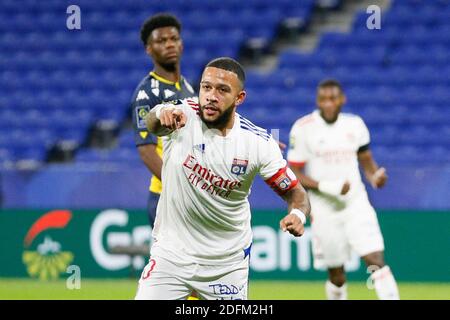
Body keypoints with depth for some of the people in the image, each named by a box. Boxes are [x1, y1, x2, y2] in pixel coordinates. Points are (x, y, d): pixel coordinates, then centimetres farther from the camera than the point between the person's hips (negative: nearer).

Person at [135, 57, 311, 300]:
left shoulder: (259, 143, -11)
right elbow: (152, 123, -37)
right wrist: (162, 113, -63)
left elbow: (294, 191, -5)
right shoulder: (183, 118, -15)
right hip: (171, 252, -1)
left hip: (227, 260, 1)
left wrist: (297, 215, -29)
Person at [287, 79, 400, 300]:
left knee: (376, 259, -14)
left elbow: (367, 162, 15)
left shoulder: (355, 125, 5)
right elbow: (293, 174, -6)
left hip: (357, 205, 2)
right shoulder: (303, 128, -6)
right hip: (324, 211, -2)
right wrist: (326, 187, -19)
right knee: (336, 274, 5)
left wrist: (375, 177, -8)